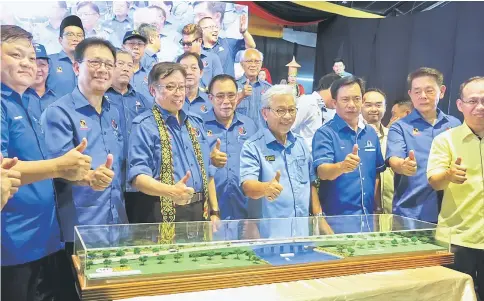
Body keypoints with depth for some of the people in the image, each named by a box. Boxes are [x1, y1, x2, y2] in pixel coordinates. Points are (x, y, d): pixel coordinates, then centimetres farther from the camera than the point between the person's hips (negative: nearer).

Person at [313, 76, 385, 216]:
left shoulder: (371, 133, 8)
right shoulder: (325, 133, -9)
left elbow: (377, 173, 16)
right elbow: (322, 172, -23)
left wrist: (377, 207, 12)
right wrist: (342, 166, -41)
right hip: (335, 216, -5)